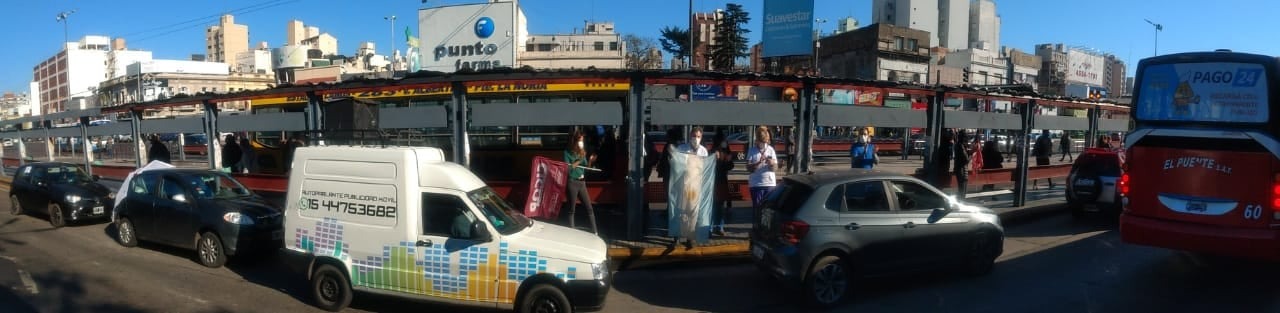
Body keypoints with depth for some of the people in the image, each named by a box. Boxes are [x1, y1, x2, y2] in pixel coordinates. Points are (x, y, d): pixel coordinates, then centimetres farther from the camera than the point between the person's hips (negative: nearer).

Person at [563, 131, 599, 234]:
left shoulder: (583, 152, 11)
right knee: (572, 209, 1)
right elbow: (568, 168, -12)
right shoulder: (568, 153, -5)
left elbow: (586, 168, 12)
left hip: (582, 183, 6)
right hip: (572, 183, -5)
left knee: (589, 207, 3)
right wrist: (579, 161, -12)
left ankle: (594, 232, 5)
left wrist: (590, 161, -7)